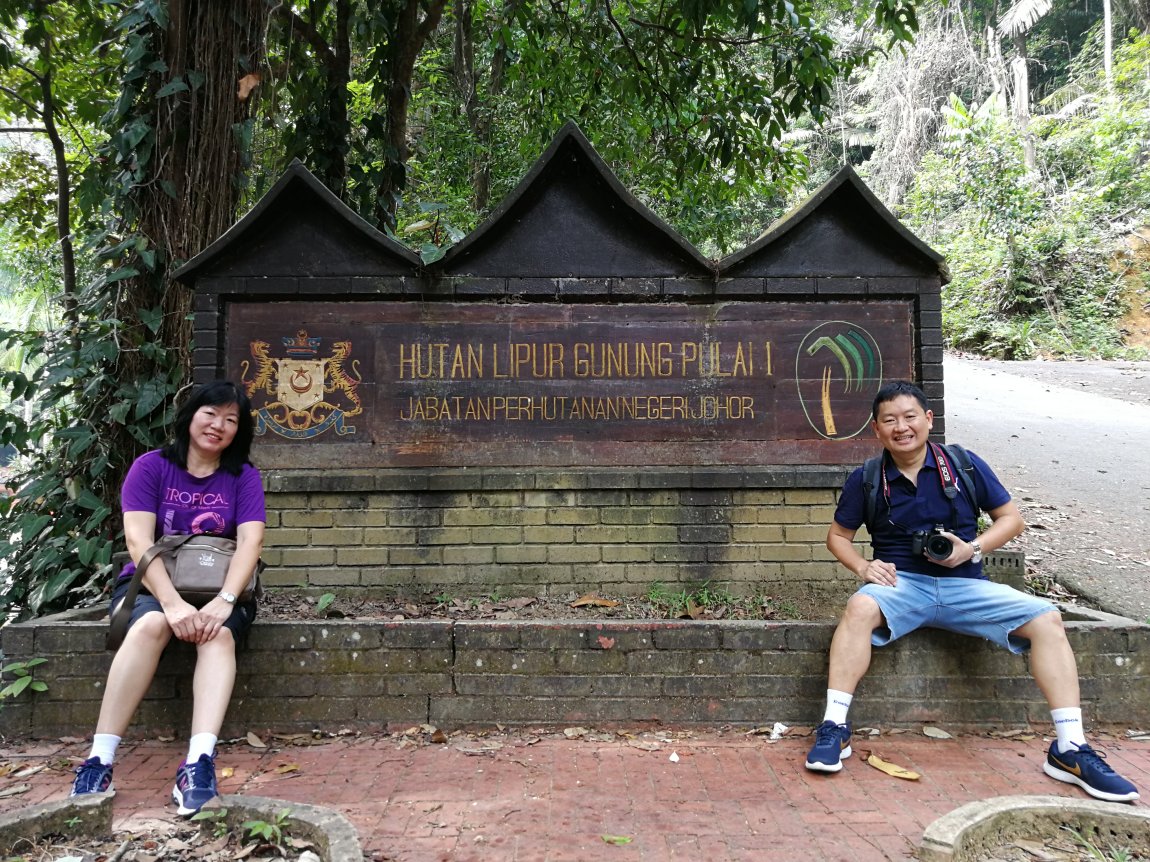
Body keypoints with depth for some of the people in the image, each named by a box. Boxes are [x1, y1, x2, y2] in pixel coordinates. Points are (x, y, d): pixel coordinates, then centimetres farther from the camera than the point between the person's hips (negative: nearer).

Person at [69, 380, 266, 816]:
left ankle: (199, 765, -46)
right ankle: (99, 761, -33)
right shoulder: (151, 466, 0)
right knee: (151, 624, -34)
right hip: (150, 587, 0)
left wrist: (223, 602, -28)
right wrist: (173, 604, -26)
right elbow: (138, 539, -12)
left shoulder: (243, 476, 3)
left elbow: (250, 541, -10)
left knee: (219, 633, -32)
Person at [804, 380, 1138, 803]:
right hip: (901, 582, -2)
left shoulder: (964, 465, 1)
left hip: (963, 585, 2)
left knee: (1046, 618, -19)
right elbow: (838, 535, 10)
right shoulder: (866, 480, 0)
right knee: (860, 607, -35)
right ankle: (834, 728, -30)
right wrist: (862, 566, -10)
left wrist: (972, 549, -10)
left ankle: (1069, 749, -11)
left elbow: (1011, 518, 8)